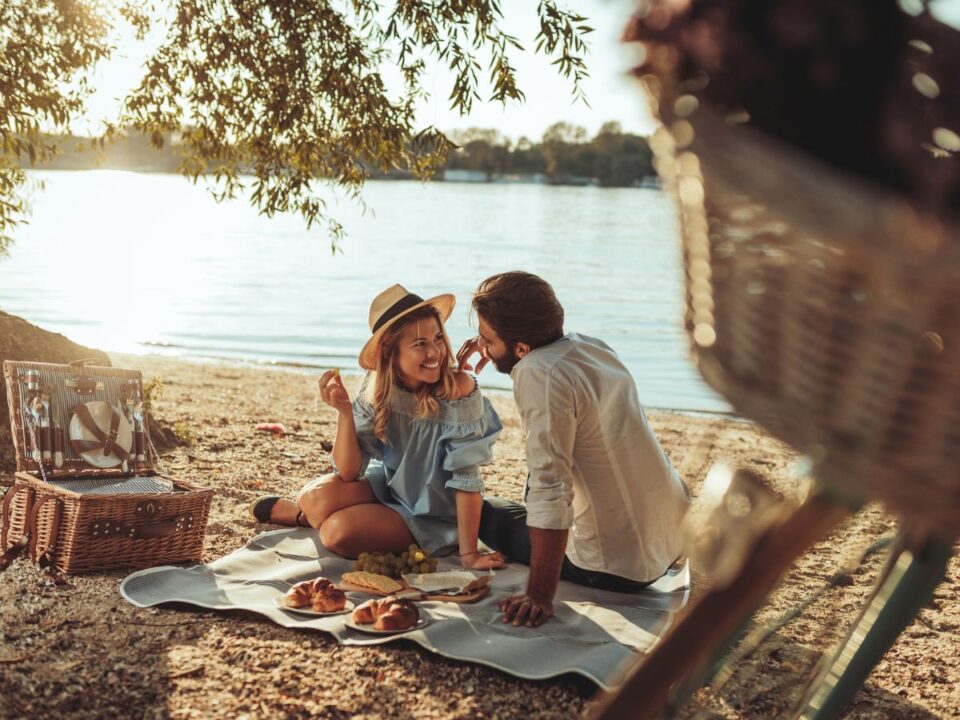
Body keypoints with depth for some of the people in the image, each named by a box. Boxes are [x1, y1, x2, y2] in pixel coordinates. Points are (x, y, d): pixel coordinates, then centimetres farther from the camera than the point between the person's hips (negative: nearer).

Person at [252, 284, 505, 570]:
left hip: (431, 514, -3)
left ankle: (306, 516, 11)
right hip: (385, 486, 4)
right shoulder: (377, 388, -13)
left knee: (337, 531, -25)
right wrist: (344, 411, -29)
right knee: (318, 496, -25)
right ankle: (303, 512, 13)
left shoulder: (458, 389, -27)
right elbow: (349, 472, -14)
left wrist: (468, 554, -23)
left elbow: (466, 478, -23)